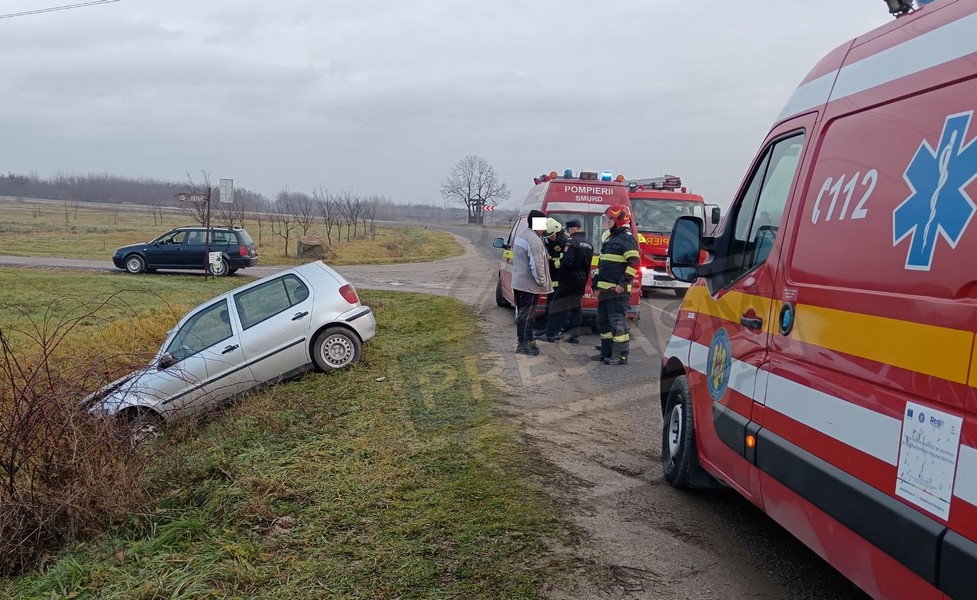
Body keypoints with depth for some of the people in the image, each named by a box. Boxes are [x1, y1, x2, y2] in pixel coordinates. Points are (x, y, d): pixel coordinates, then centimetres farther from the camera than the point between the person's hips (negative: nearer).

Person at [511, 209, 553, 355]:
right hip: (529, 285, -10)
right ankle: (523, 344, 3)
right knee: (526, 315, -3)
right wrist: (542, 282, -15)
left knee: (523, 313, 16)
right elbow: (536, 265, -25)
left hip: (518, 282, 10)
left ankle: (528, 340, 27)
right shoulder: (534, 240, -21)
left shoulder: (521, 235, 12)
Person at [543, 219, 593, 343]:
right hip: (581, 280, 8)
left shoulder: (572, 241, -15)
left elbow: (566, 262, -23)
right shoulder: (588, 244, 13)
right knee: (575, 307, 13)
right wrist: (584, 278, 16)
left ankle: (551, 334, -1)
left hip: (569, 279, -8)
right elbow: (588, 264, 14)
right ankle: (575, 335, 12)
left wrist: (559, 277, -12)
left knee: (558, 305, -1)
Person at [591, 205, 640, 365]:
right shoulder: (610, 238, 20)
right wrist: (597, 284, 19)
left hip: (618, 291, -10)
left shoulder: (627, 238, -9)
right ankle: (607, 352, 23)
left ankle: (621, 355, -4)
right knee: (603, 321, 14)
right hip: (605, 289, 10)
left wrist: (623, 283, -21)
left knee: (618, 322, -8)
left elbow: (634, 262, -18)